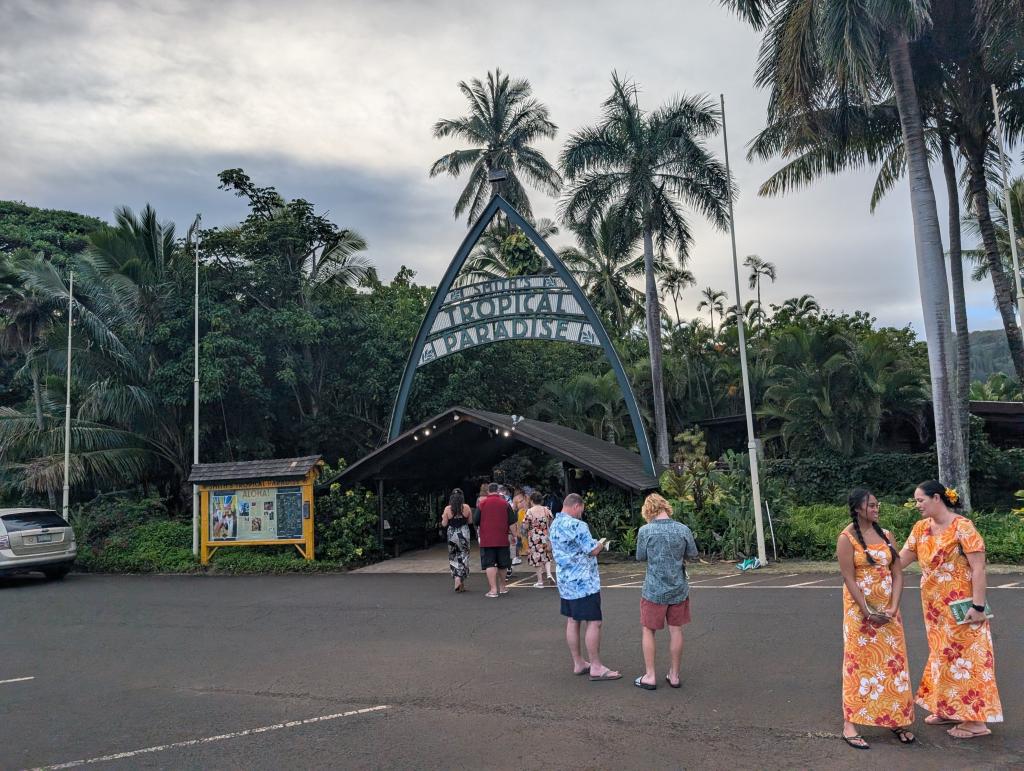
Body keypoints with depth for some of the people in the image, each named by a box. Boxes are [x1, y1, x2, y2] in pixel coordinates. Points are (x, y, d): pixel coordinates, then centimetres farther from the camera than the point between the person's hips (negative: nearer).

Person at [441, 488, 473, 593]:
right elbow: (470, 521, 2)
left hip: (452, 534, 0)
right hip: (464, 533, 0)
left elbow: (444, 524, -2)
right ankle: (463, 584, 13)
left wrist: (443, 518, 17)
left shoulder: (447, 509, -7)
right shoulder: (466, 508, -6)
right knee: (463, 557, 10)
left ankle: (457, 578, -6)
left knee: (453, 557, 13)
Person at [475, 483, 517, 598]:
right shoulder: (505, 503, 0)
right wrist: (513, 535, 10)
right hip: (502, 540, 2)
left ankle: (493, 589, -10)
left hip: (486, 540, -2)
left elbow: (476, 522, 4)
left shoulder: (482, 504, -3)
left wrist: (479, 533, 22)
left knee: (489, 565, -2)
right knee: (502, 565, 14)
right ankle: (502, 587, 27)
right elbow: (512, 523, -1)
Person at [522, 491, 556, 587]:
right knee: (546, 556, 20)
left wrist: (525, 534, 9)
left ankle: (540, 581, 9)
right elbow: (551, 524, 5)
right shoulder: (547, 510, -1)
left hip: (534, 538, -3)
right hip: (546, 537, 3)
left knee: (536, 558, 6)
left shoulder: (529, 511, -11)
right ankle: (549, 573, -1)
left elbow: (525, 526, -11)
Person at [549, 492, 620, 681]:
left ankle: (578, 663, 19)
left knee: (572, 622, 12)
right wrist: (602, 543, 3)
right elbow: (593, 551, -18)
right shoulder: (577, 526, -19)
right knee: (594, 623, -4)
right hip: (583, 582, -9)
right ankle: (596, 667, -1)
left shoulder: (554, 525, 10)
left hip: (565, 581, 9)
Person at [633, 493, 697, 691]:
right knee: (675, 630, 12)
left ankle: (650, 677, 14)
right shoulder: (683, 529, -8)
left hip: (654, 590, -2)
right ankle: (674, 675, 21)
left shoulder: (645, 530, -14)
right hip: (678, 589, 3)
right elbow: (692, 554, 5)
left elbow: (640, 557, -2)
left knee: (648, 630, 11)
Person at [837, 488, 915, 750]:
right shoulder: (847, 538, -10)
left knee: (893, 662, 8)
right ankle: (850, 725, 4)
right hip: (860, 610, -5)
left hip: (889, 610, 5)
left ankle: (895, 719, 21)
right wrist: (868, 613, -17)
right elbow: (849, 579, -14)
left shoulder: (886, 535, 7)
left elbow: (897, 574, 4)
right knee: (860, 662, -2)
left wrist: (894, 608, -8)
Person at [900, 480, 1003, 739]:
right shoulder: (921, 528, 6)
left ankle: (975, 720, 7)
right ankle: (949, 710, 26)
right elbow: (901, 559, 8)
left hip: (961, 606, -7)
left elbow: (978, 568, -18)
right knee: (944, 655, 15)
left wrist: (978, 606, -21)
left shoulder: (962, 527, -15)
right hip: (935, 605, 7)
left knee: (965, 655, -2)